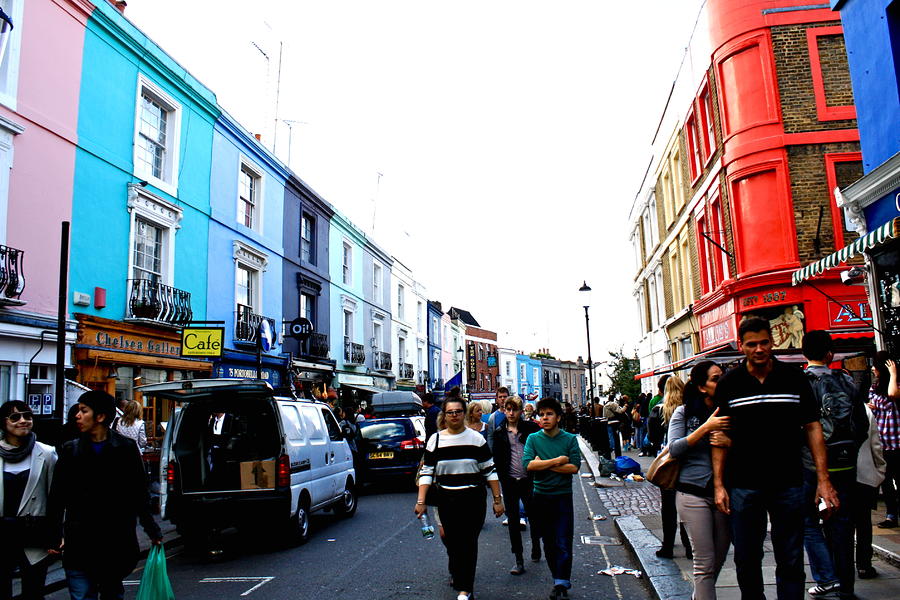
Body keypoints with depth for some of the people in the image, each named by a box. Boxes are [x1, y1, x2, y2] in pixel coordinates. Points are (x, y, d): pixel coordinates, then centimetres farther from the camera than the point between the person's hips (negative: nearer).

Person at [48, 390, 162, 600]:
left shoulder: (126, 448, -2)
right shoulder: (71, 450, 3)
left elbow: (140, 495, 2)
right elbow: (57, 496, 6)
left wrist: (152, 530, 1)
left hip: (117, 544, -1)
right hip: (79, 544, 1)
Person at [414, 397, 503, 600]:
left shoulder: (477, 438, 1)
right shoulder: (435, 440, 4)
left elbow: (489, 471, 4)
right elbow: (427, 473, 5)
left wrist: (497, 499, 1)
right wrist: (421, 501, -3)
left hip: (474, 499, -1)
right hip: (446, 500, 2)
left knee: (469, 543, -4)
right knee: (452, 541, 7)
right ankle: (456, 573, 33)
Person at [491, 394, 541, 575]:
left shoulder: (530, 428, -1)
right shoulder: (499, 433, 4)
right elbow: (496, 459, 7)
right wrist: (503, 479, -2)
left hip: (529, 480, -1)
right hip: (510, 482, 1)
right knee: (513, 521, 4)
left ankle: (536, 548, 38)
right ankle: (519, 561, 12)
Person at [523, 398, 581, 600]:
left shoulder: (570, 439, -2)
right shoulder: (533, 439, 0)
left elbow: (574, 467, -11)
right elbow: (528, 464, -14)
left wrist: (544, 464, -12)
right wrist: (558, 461, -15)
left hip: (562, 495, -2)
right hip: (540, 497, 2)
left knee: (563, 543, -3)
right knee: (548, 543, 11)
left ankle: (562, 584, 6)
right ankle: (559, 581, 24)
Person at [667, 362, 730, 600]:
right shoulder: (684, 412, 0)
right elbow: (674, 448, -10)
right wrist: (706, 427, -18)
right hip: (693, 493, -4)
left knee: (719, 560, 14)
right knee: (705, 563, -6)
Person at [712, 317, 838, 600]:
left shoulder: (794, 378, 2)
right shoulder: (728, 384, 0)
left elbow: (812, 427, 4)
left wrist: (823, 480, -2)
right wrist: (719, 484, -3)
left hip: (788, 484, 0)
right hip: (743, 486, 0)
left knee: (791, 561, 8)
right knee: (746, 560, 9)